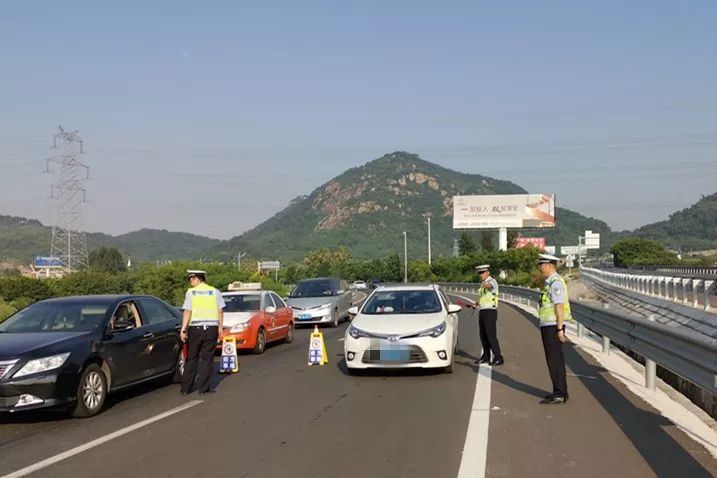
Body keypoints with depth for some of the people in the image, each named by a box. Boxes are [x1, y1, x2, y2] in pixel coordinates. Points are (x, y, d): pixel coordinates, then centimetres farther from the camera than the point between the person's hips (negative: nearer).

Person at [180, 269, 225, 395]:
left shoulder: (190, 292, 1)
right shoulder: (215, 292, 6)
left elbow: (187, 312, -5)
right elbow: (220, 311, 2)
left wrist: (183, 329, -4)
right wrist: (220, 327, 8)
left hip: (195, 328, -1)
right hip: (211, 328, 1)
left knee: (191, 358, 9)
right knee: (206, 359, 4)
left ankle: (186, 388, 12)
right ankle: (203, 388, 3)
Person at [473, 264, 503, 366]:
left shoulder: (492, 281, -12)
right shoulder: (483, 283, 17)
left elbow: (490, 285, -38)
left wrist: (486, 286, -61)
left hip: (490, 312, -9)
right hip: (482, 312, 9)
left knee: (491, 336, -12)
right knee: (483, 336, 13)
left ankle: (498, 358, -11)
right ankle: (486, 357, 24)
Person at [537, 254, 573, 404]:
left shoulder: (556, 283, -16)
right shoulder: (550, 282, 16)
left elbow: (560, 306, -21)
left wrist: (560, 329, -23)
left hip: (553, 326, -10)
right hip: (549, 326, 10)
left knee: (555, 360, -7)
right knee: (554, 360, 13)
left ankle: (560, 394, -3)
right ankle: (560, 392, 18)